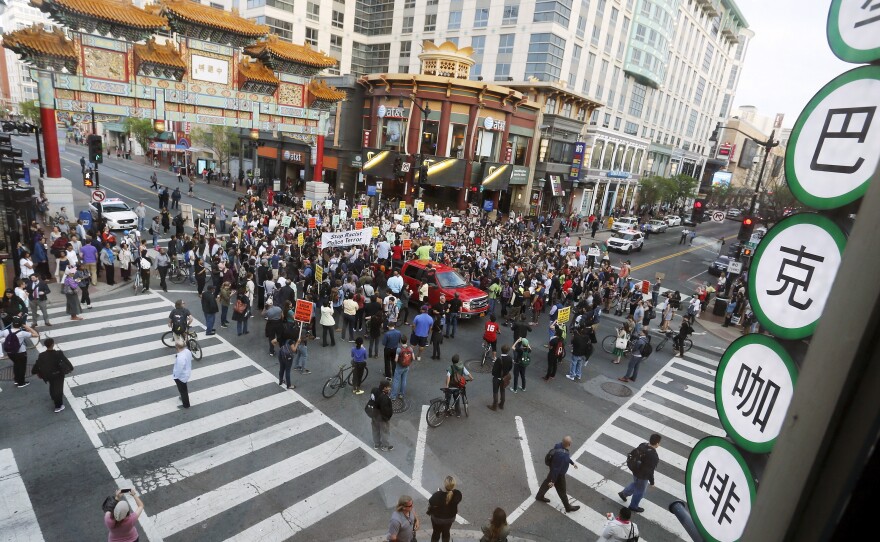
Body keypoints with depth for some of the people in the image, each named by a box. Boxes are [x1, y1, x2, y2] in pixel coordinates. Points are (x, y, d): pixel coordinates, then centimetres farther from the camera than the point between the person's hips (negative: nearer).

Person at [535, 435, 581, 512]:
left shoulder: (559, 445, -17)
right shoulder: (562, 455, -42)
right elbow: (557, 469, -31)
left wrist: (572, 463, 17)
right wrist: (553, 481, -21)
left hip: (553, 471, 8)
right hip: (558, 475, -8)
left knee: (547, 483, 28)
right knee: (562, 491, 17)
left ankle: (539, 496, 50)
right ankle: (568, 507, 40)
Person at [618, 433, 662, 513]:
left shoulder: (643, 445, -13)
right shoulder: (653, 456, -36)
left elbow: (632, 453, 1)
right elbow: (650, 470, -27)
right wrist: (652, 482, -11)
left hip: (636, 470, 7)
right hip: (642, 476, -6)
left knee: (636, 485, 35)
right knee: (640, 491, 21)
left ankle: (623, 493, 49)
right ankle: (633, 506, 44)